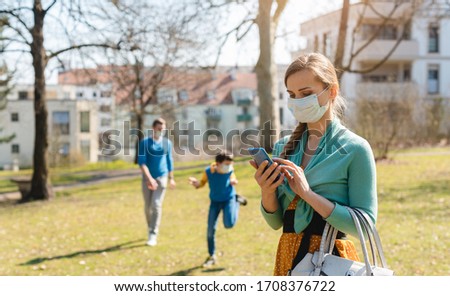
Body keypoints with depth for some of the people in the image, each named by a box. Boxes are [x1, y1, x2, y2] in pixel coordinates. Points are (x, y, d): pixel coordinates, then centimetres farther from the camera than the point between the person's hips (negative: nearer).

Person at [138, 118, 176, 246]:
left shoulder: (167, 143, 5)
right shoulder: (144, 143, -4)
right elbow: (141, 162, -11)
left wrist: (171, 178, 17)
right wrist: (149, 178, -22)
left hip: (161, 178, 0)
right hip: (147, 178, 0)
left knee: (156, 205, -10)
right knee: (147, 207, 8)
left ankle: (153, 235, -10)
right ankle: (150, 229, 30)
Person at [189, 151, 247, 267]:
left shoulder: (230, 171, -19)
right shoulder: (208, 171, -22)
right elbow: (203, 182, -6)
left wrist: (234, 182, -21)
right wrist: (196, 184, -28)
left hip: (229, 198, -1)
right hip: (215, 201, 1)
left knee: (229, 224, -21)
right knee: (210, 230, -2)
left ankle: (237, 201, 12)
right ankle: (212, 257, 18)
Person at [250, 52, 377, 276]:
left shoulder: (355, 148, -10)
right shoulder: (284, 147, 4)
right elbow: (276, 222, 8)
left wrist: (308, 194, -22)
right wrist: (267, 193, -12)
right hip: (289, 258, 5)